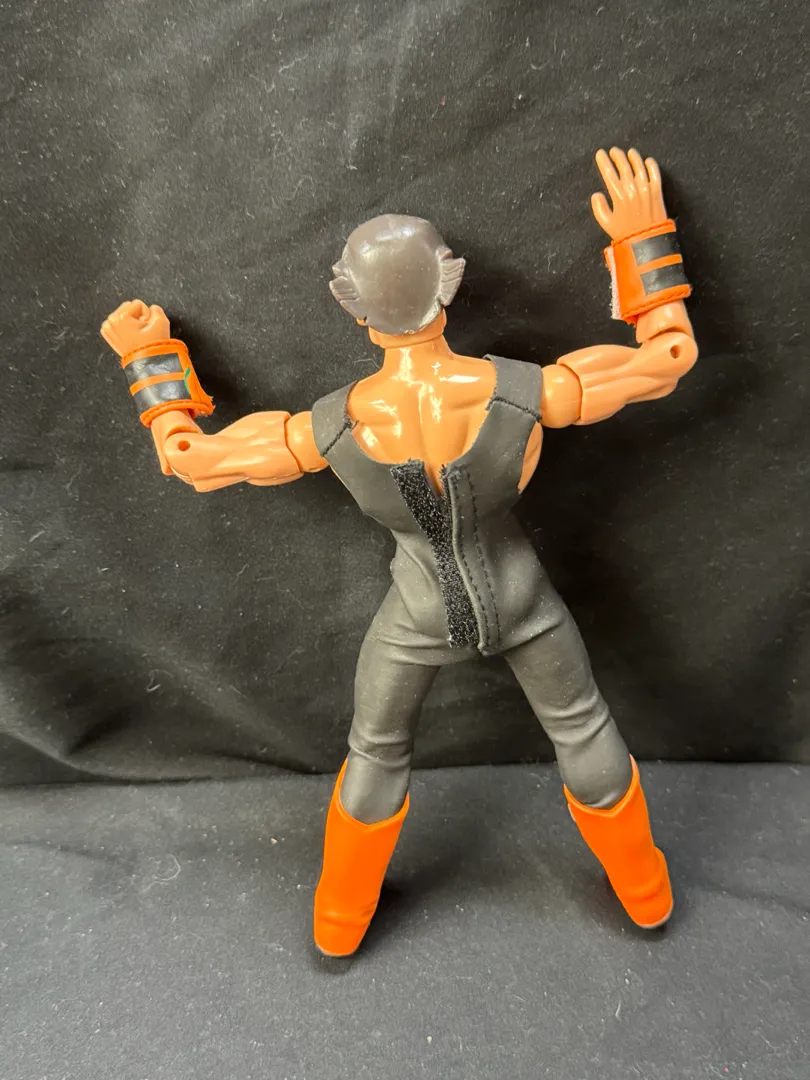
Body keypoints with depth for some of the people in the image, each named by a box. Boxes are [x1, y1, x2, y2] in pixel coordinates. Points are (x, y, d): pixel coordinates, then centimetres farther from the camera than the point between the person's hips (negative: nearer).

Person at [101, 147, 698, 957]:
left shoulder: (331, 430, -28)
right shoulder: (522, 396, -30)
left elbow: (191, 458, -12)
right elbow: (669, 356, -14)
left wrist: (147, 357, 2)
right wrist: (643, 239, -7)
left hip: (423, 615, 0)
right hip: (518, 598, 1)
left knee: (376, 751, 27)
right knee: (581, 729, 28)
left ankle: (339, 921, 51)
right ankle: (644, 894, 54)